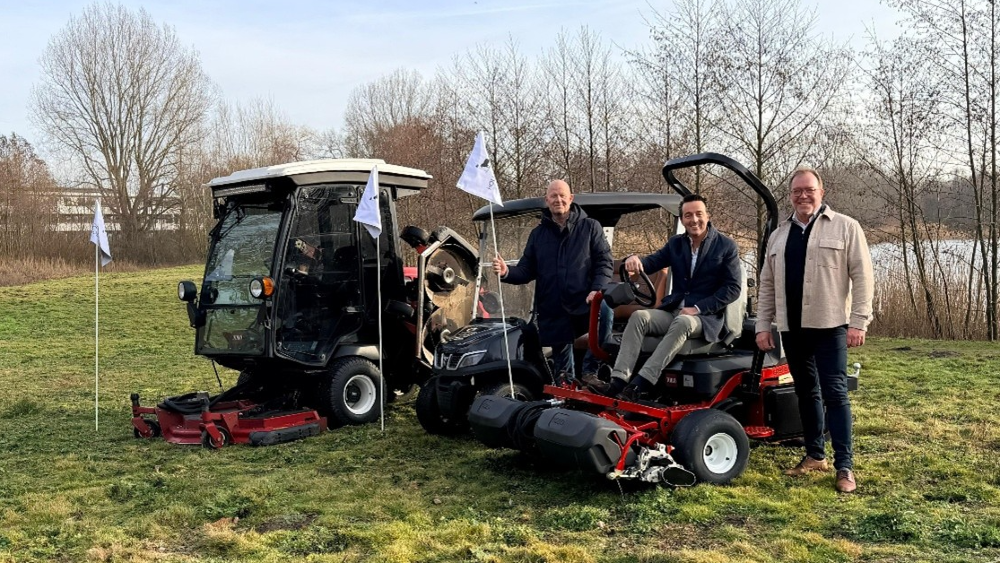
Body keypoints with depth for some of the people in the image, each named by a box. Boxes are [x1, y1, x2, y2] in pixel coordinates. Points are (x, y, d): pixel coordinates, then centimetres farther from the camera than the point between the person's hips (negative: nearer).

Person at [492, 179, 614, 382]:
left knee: (604, 308, -35)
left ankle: (590, 371, -22)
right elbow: (526, 270, 12)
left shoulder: (590, 227, 7)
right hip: (553, 312, 3)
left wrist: (597, 289, -17)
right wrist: (507, 272, -10)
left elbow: (604, 261, 1)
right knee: (562, 367, 6)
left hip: (585, 304, -3)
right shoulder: (538, 234, 15)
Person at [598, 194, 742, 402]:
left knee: (682, 323, -37)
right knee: (639, 316, -23)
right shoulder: (675, 243, 15)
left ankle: (640, 384, -46)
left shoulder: (726, 246, 1)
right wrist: (635, 260, -25)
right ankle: (618, 381, -35)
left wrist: (698, 308, -15)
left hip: (706, 316, -4)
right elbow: (653, 262, 0)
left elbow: (733, 288, -5)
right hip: (673, 310, 5)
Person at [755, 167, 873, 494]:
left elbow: (862, 277, -5)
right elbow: (767, 284, 15)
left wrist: (859, 322, -12)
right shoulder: (779, 236, 15)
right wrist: (763, 325, 9)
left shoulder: (845, 227, 0)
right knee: (806, 392, 12)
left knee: (834, 393, -6)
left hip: (829, 326, -5)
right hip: (792, 328, 5)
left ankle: (844, 466, -1)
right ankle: (815, 456, 23)